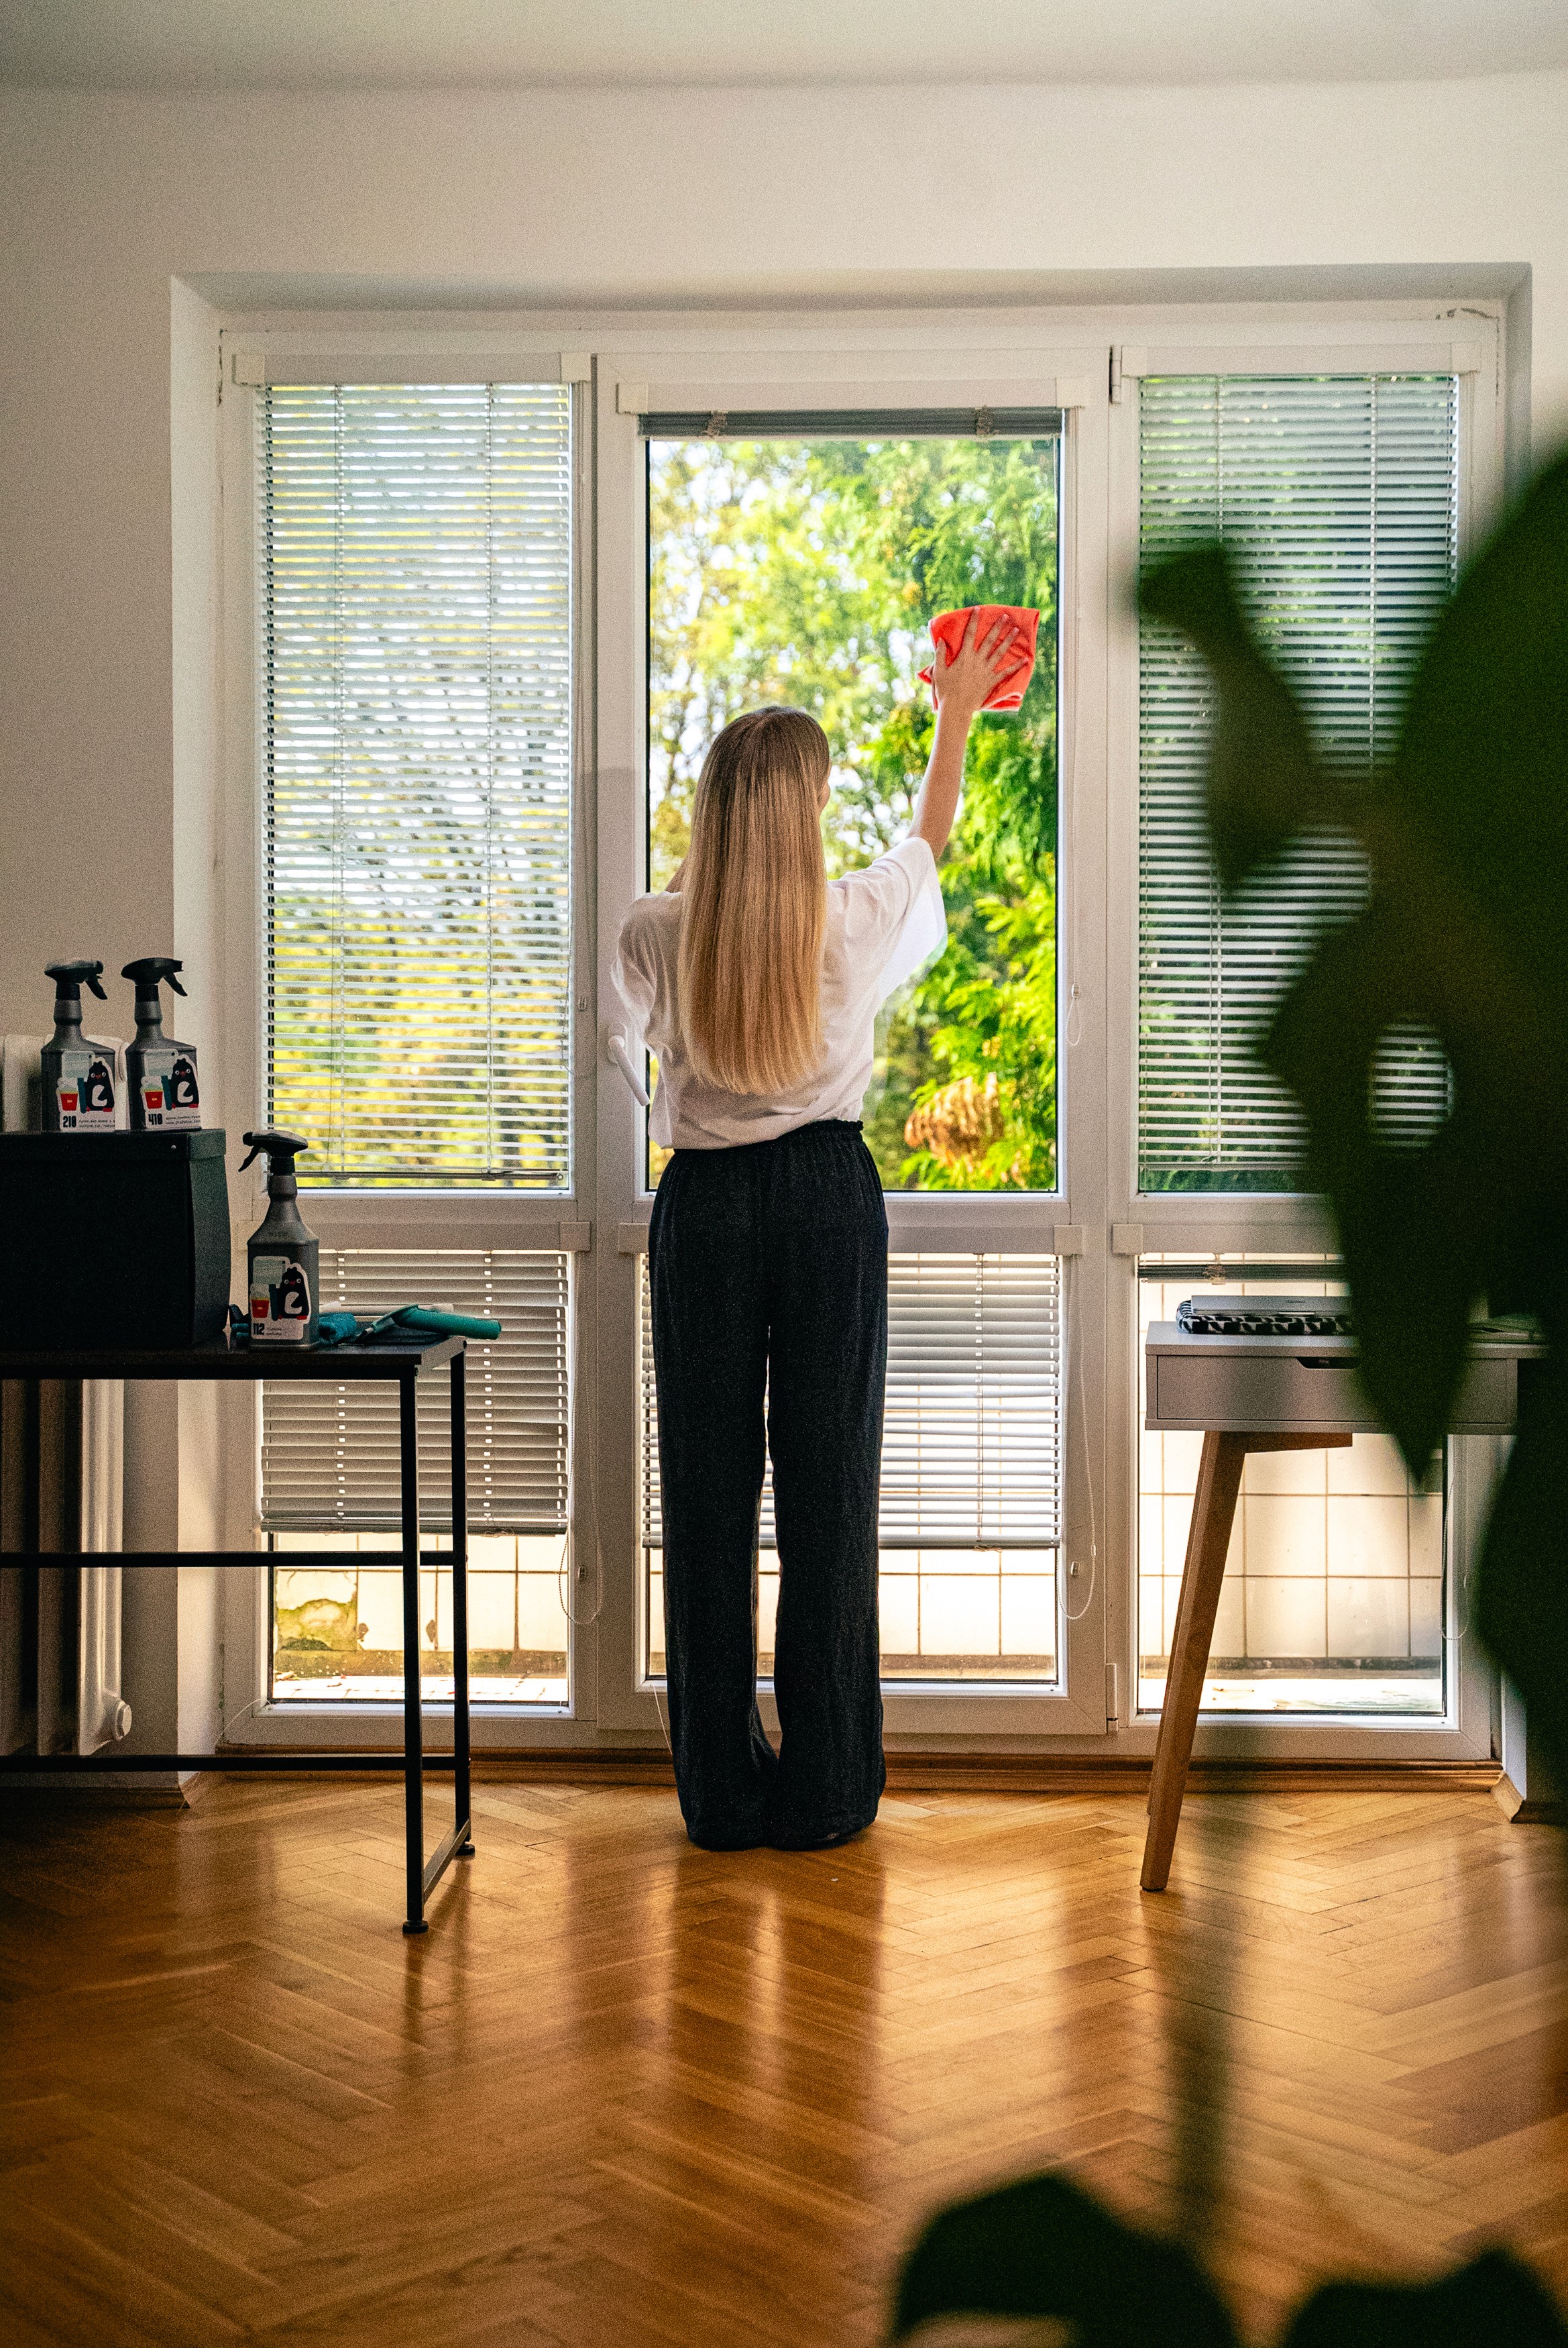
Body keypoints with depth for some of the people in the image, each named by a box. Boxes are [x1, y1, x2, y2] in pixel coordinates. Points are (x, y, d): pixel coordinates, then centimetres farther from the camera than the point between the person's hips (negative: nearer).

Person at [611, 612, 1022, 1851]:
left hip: (704, 1203, 0)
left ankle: (722, 1791, 11)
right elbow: (933, 834, 16)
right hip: (830, 1193, 0)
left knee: (709, 1488, 6)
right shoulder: (858, 920, -6)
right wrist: (958, 711, 32)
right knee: (830, 1483, 5)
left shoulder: (656, 932, -7)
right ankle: (824, 1792, 10)